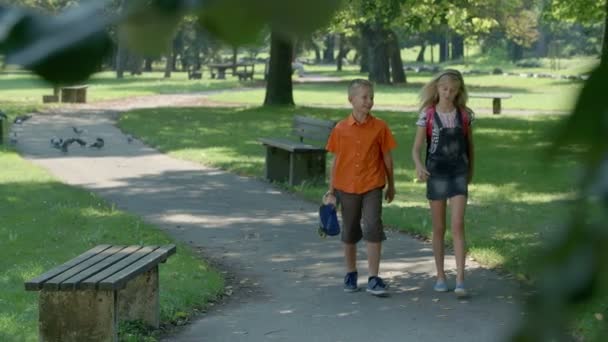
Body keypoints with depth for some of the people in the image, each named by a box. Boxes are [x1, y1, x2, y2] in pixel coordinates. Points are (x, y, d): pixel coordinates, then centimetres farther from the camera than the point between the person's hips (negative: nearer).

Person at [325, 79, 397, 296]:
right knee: (349, 232, 12)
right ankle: (350, 274, 27)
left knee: (373, 229, -11)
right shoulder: (341, 129, -1)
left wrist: (391, 185, 7)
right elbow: (336, 160, 5)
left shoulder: (379, 127, -4)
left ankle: (373, 279, -7)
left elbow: (387, 157, 3)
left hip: (372, 186, -2)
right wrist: (331, 189, 6)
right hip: (346, 186, 2)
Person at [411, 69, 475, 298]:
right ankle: (440, 276, 21)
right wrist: (419, 165, -26)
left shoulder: (464, 115, 1)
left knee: (457, 225, -10)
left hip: (458, 173, 0)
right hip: (436, 174, 0)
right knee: (439, 228, 9)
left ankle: (460, 280, -14)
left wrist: (470, 170, 19)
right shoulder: (428, 115, -4)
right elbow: (416, 148, -7)